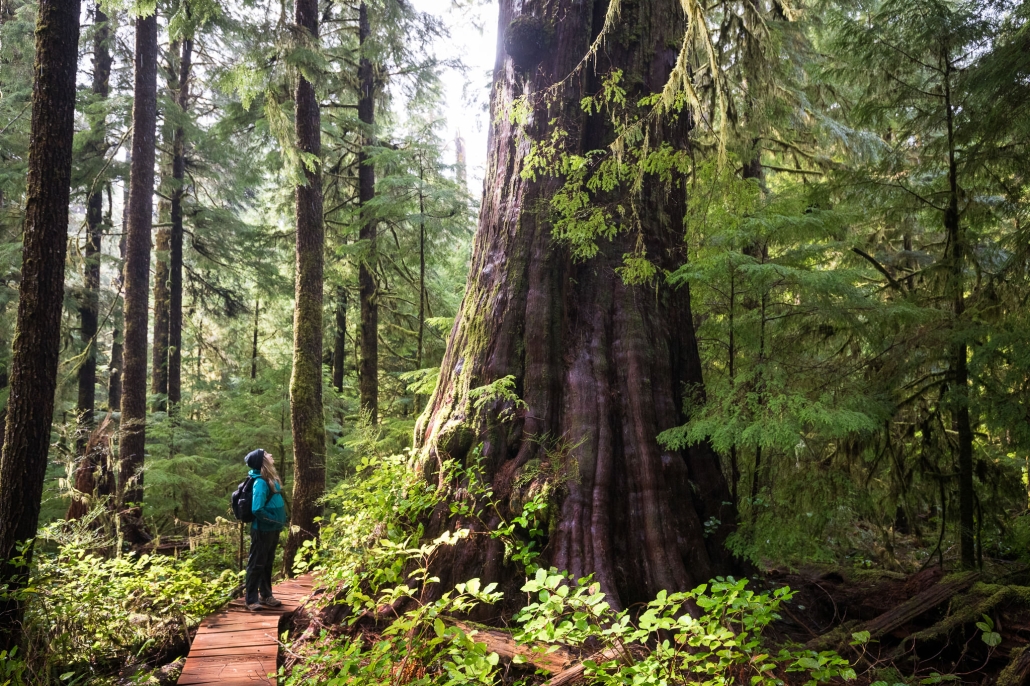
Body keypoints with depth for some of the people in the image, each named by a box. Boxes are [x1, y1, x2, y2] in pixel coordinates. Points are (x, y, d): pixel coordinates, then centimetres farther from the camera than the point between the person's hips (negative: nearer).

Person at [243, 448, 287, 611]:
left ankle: (266, 595, 29)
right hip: (262, 530, -9)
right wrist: (276, 521, -15)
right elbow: (257, 509, -26)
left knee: (268, 564, 18)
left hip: (272, 530, 9)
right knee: (256, 565, 2)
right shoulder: (261, 482, -21)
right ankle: (252, 600, 11)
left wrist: (280, 522, 11)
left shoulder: (270, 479, 7)